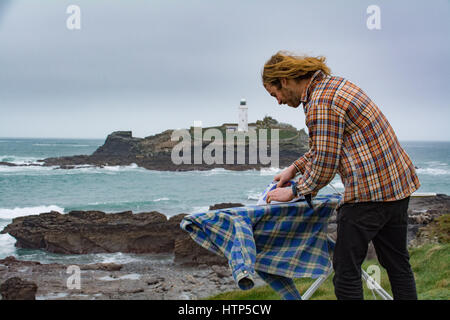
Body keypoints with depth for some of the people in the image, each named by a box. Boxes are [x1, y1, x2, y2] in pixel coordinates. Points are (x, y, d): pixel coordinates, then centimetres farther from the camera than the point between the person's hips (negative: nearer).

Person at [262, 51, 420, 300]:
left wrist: (294, 191, -2)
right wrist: (295, 168, 22)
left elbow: (325, 164, -16)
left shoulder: (320, 104, -17)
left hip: (369, 190, -10)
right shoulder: (333, 83, 15)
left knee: (346, 267, -1)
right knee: (397, 262, 16)